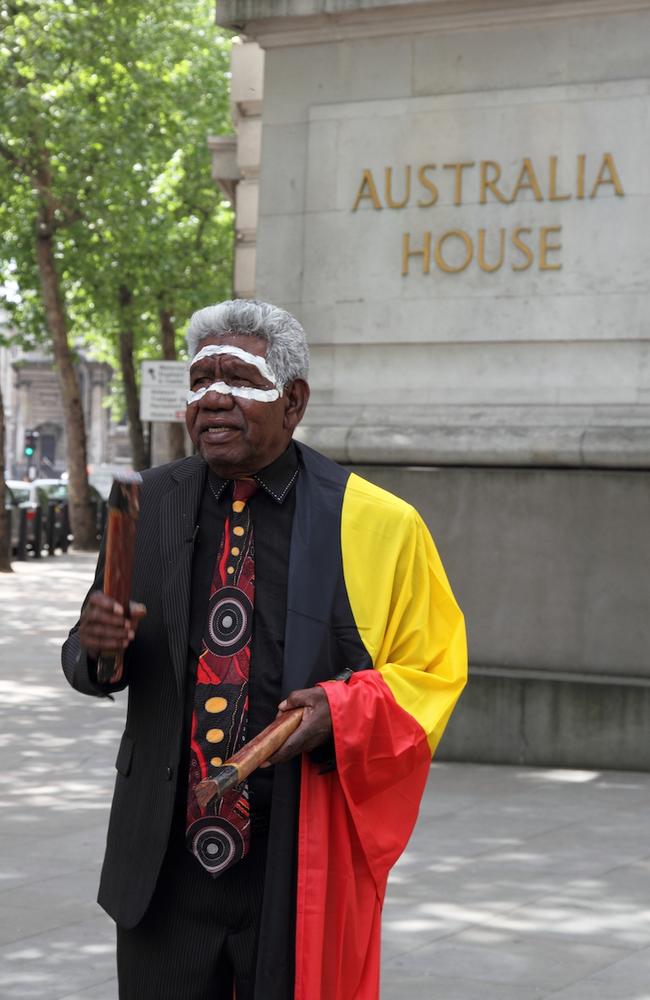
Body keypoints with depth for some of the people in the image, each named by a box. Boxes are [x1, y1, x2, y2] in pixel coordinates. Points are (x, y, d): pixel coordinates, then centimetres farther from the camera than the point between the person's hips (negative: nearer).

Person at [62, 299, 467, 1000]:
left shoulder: (377, 525, -4)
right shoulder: (150, 503, 5)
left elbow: (434, 671, 1)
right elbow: (92, 669, 11)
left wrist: (342, 710, -17)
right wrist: (96, 643, -13)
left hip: (302, 864, -2)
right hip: (164, 858, 2)